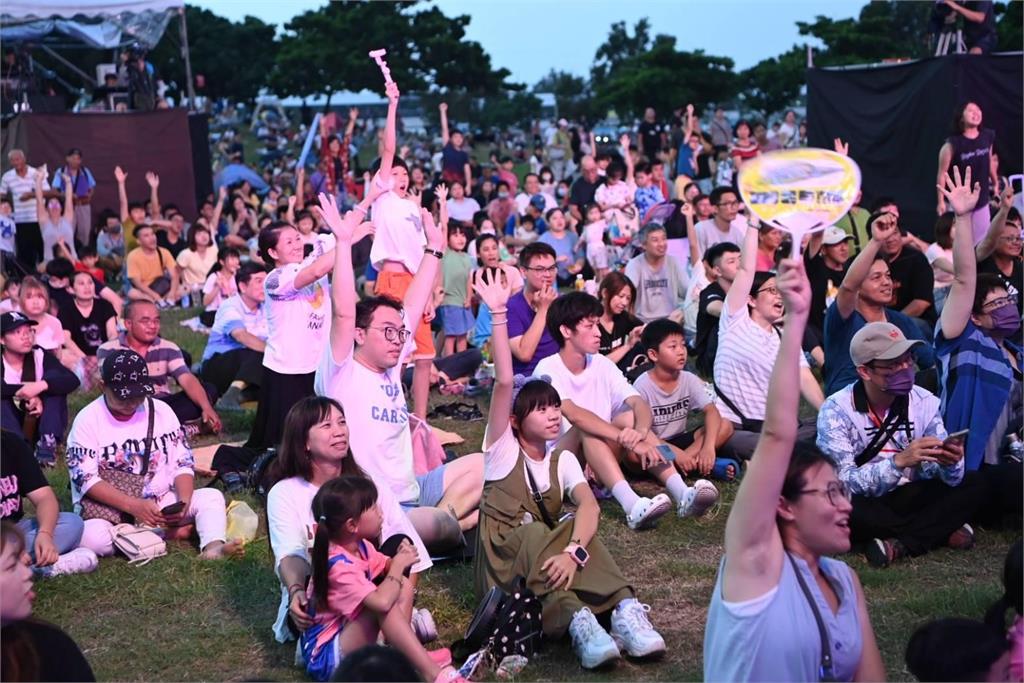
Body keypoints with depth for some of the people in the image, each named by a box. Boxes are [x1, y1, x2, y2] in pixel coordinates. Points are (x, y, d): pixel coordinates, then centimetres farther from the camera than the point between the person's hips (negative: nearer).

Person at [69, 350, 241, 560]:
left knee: (211, 497, -15)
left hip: (160, 503, 4)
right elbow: (86, 479, -15)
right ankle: (164, 532, -21)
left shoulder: (161, 411, 3)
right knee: (91, 537, -36)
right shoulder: (88, 419, -8)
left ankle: (212, 547, -41)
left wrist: (184, 501, -18)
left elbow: (183, 464, 3)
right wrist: (133, 506, -28)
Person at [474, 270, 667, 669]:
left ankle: (626, 611, -44)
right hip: (501, 555, -3)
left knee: (579, 529, -26)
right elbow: (504, 382, -17)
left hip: (546, 556, 3)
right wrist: (498, 313, -26)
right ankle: (577, 620, -56)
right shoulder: (503, 449, -1)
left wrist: (573, 551, -36)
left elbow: (589, 505, -15)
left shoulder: (563, 459, 6)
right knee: (534, 536, -35)